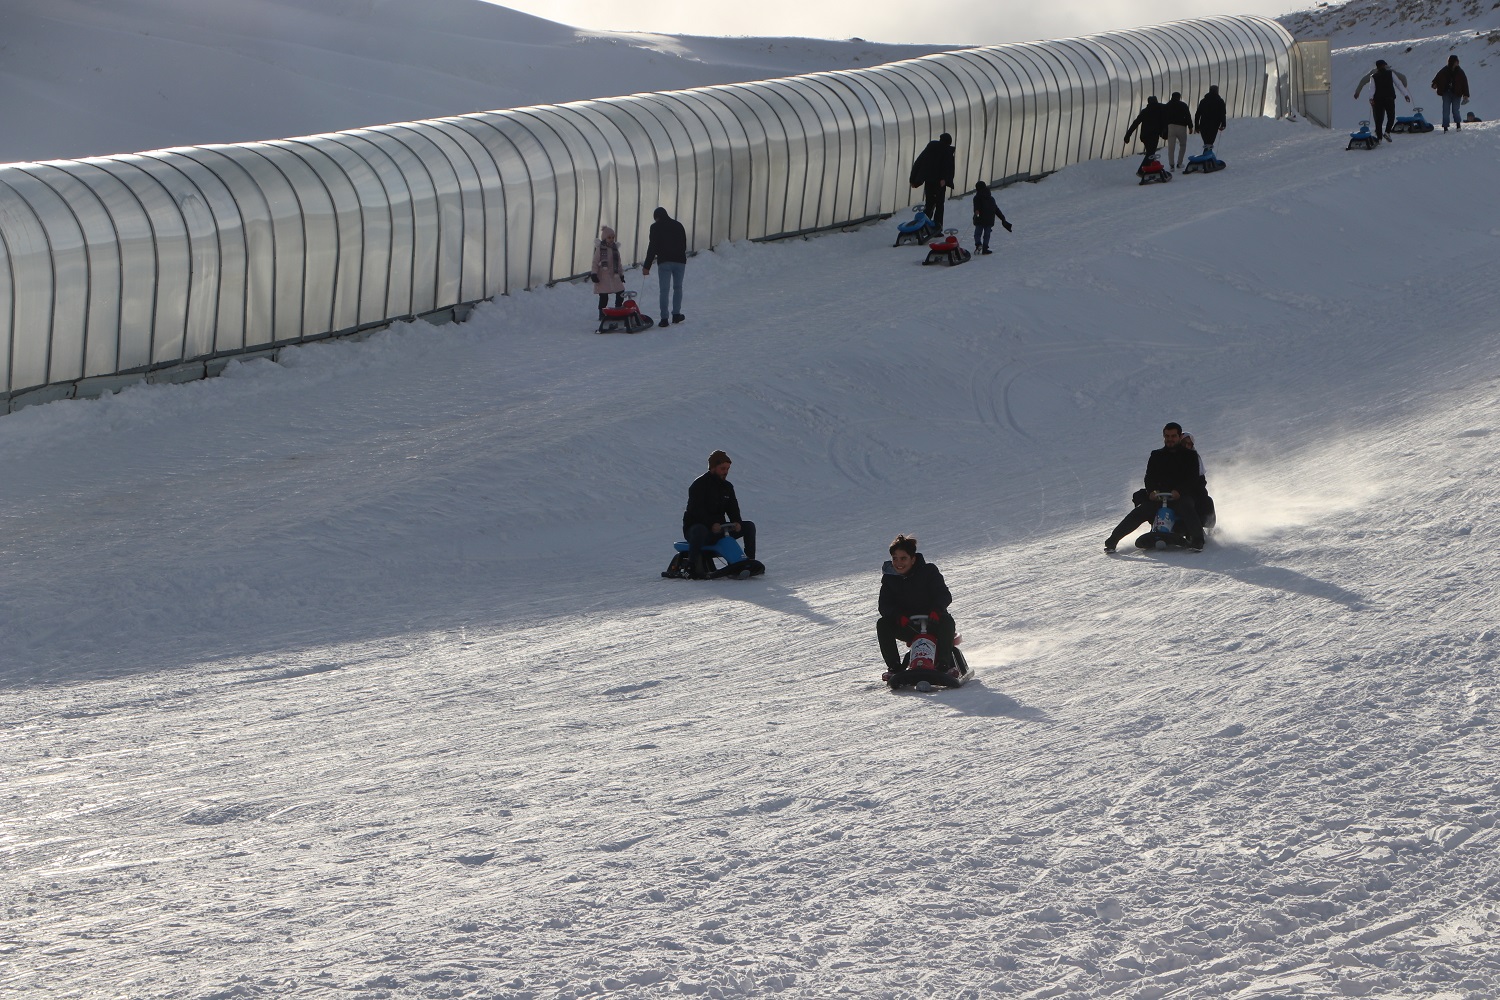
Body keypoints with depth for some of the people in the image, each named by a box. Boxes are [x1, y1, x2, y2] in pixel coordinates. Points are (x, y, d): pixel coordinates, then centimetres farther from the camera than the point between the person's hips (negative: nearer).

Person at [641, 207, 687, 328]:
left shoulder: (656, 227, 1)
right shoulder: (678, 225, 14)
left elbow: (652, 247, -5)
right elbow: (684, 245, 18)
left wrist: (647, 266, -4)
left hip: (665, 261, -3)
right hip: (680, 260, 3)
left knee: (664, 290, -1)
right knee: (678, 287, 17)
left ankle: (664, 318, -6)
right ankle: (676, 314, 13)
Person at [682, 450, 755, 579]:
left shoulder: (727, 487, 12)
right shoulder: (699, 485, -11)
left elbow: (732, 509, 6)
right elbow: (697, 510, -22)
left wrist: (737, 522, -17)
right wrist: (712, 524, -36)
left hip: (719, 528, 7)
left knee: (749, 526, -5)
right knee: (699, 530, -44)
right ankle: (693, 567, -39)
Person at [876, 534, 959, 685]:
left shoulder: (929, 571, -8)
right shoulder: (889, 578, 1)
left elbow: (945, 596, -14)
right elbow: (884, 606, -7)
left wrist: (936, 610, -37)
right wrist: (899, 616, -29)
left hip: (932, 623, -3)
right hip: (907, 627, 3)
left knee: (946, 621, -35)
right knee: (883, 624, -22)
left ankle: (944, 666, -30)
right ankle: (894, 668, -18)